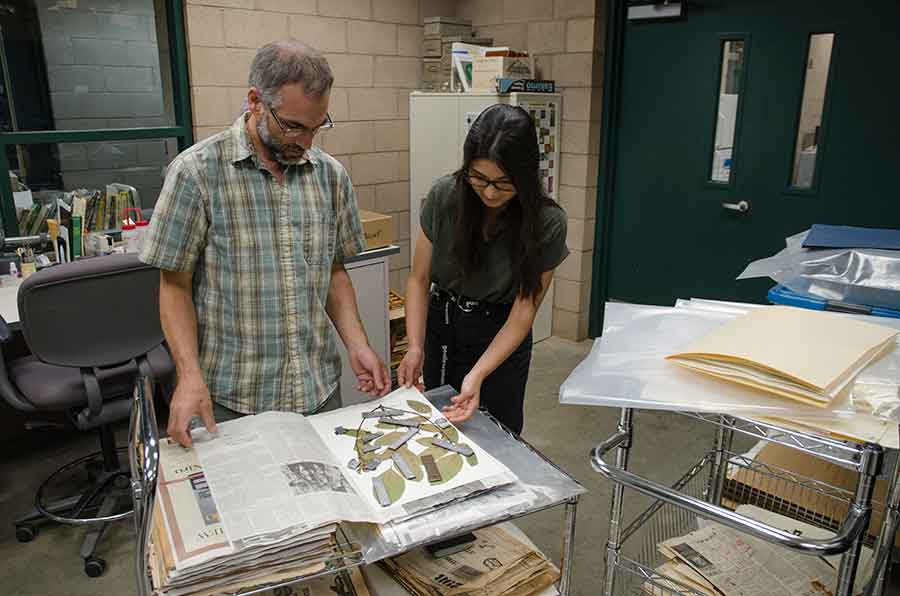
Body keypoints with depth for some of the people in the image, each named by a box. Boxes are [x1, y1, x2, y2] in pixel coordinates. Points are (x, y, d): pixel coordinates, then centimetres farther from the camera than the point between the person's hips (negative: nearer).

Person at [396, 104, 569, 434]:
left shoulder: (547, 223, -22)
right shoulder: (444, 196, -18)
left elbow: (523, 313, -19)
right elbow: (419, 278, -9)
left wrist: (478, 375, -31)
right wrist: (415, 347, -21)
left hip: (501, 336, -2)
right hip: (440, 323, 2)